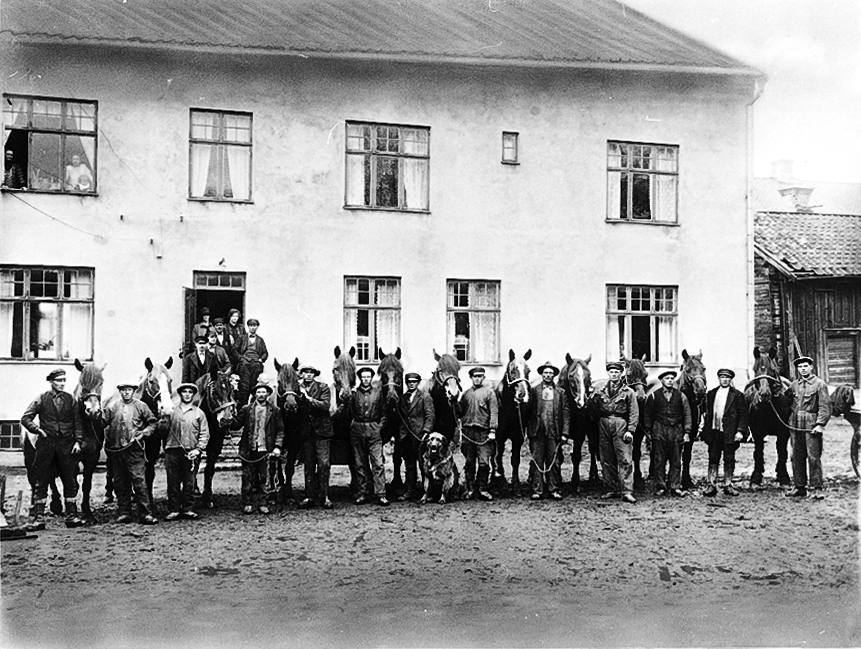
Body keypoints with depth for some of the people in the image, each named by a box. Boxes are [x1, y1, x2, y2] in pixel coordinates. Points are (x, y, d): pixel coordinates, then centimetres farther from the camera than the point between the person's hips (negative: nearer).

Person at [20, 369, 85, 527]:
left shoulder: (71, 399, 9)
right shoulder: (41, 399, 4)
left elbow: (78, 423, 7)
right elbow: (25, 418, 4)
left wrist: (78, 441, -3)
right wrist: (37, 430, -9)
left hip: (67, 445, 2)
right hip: (46, 443, -2)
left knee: (71, 481, 2)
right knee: (41, 481, 1)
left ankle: (71, 516, 8)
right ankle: (37, 516, 6)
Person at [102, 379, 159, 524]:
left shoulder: (141, 406, 5)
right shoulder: (112, 406, 8)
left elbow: (152, 422, 10)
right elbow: (103, 423, 12)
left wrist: (143, 433, -3)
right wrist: (107, 440, 4)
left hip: (134, 449, -2)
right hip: (115, 450, 3)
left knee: (139, 481, -9)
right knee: (120, 483, 7)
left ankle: (146, 513, -10)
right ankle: (124, 513, 15)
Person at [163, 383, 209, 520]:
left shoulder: (199, 413, 9)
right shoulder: (172, 411, 10)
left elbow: (204, 434, 5)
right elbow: (165, 430, 11)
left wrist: (198, 450, -7)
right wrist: (165, 448, 1)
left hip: (190, 453, 0)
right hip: (172, 452, 0)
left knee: (189, 483, 2)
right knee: (173, 482, 1)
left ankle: (187, 509, 10)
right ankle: (174, 510, 6)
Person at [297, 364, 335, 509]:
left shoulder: (323, 388, -1)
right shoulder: (297, 388, 6)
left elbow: (325, 405, -15)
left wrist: (308, 398, -19)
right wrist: (301, 396, -10)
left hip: (322, 431, -2)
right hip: (305, 432, 3)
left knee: (323, 464, -5)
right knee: (308, 465, 7)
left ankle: (324, 496, 0)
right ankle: (309, 496, 12)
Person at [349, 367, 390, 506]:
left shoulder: (378, 391, 8)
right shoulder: (354, 392, 6)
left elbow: (383, 411, 12)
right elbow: (348, 412, -1)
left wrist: (381, 425, 2)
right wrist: (351, 396, -9)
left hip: (374, 430, -1)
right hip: (357, 430, 1)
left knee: (378, 463, -7)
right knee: (360, 464, 5)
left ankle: (380, 494, -8)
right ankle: (363, 493, 11)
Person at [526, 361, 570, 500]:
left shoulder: (560, 392, 9)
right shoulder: (534, 391, 7)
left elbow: (565, 414, 5)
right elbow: (528, 411, 3)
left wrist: (565, 433, -3)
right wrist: (529, 429, -5)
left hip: (554, 432, 1)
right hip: (537, 431, 0)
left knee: (554, 461, 3)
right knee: (537, 461, 0)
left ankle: (554, 489, 8)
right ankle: (537, 490, 4)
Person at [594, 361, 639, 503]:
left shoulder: (628, 392, 5)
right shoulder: (600, 392, 14)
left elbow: (634, 413, 0)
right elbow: (595, 411, 15)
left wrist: (630, 430, -11)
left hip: (621, 425, -4)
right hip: (604, 425, 4)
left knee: (625, 460, -9)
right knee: (607, 460, 7)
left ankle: (627, 492, -12)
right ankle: (613, 490, 16)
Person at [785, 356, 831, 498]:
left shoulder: (820, 384, -2)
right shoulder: (794, 384, 12)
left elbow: (825, 406, -9)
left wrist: (820, 424, -18)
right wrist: (790, 420, 9)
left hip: (811, 425, -5)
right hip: (795, 425, 5)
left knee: (813, 456, -4)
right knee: (797, 457, 9)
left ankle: (816, 487, 2)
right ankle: (798, 487, 17)